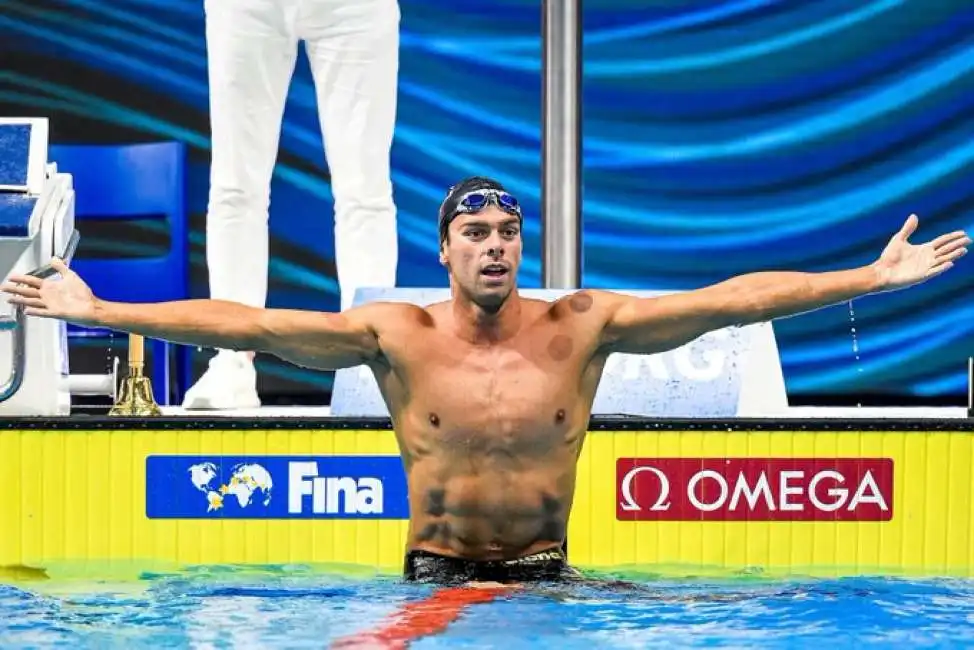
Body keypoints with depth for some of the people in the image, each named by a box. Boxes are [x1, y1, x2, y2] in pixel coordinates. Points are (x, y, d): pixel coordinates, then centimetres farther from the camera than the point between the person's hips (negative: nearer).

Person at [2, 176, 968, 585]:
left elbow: (726, 300, -6)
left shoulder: (580, 326, -3)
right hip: (434, 570, 0)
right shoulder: (397, 334, -5)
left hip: (545, 571, 1)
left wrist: (873, 277, -10)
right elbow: (244, 324, -9)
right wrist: (97, 313, -14)